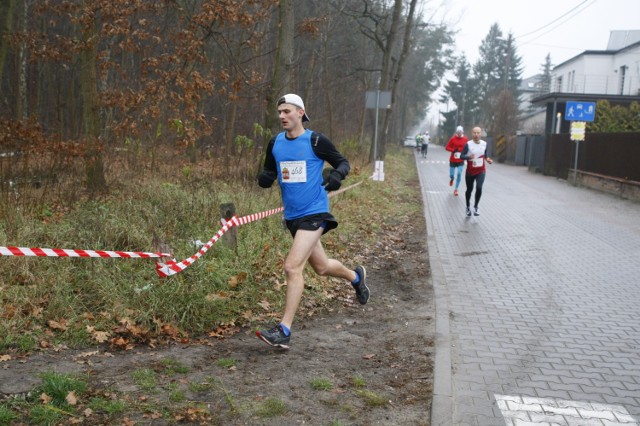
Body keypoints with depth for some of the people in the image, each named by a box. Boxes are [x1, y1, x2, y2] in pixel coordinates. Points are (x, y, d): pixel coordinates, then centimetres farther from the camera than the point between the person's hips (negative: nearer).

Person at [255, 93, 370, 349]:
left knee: (292, 267, -18)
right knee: (321, 266, 20)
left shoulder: (316, 141, -9)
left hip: (314, 213, -6)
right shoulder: (275, 143, 6)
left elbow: (343, 162, 1)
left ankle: (284, 331, -14)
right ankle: (355, 277, 51)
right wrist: (265, 178, -9)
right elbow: (268, 172, 15)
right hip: (292, 215, 7)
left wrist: (337, 175, -21)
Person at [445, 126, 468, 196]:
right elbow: (447, 147, -3)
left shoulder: (466, 139, -3)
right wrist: (453, 150, -19)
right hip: (453, 160, 0)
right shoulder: (453, 138, -7)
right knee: (451, 175, 4)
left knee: (459, 174, -11)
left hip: (461, 161, 0)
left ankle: (456, 189, 4)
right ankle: (451, 179, 44)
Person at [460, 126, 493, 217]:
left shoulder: (484, 144, -1)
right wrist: (469, 157, -34)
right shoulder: (468, 144, -12)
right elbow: (461, 156, -15)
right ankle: (468, 207, 35)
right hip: (470, 171, -1)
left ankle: (476, 207, 0)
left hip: (481, 171, 1)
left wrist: (488, 159, -6)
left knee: (479, 188, -19)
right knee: (469, 189, 11)